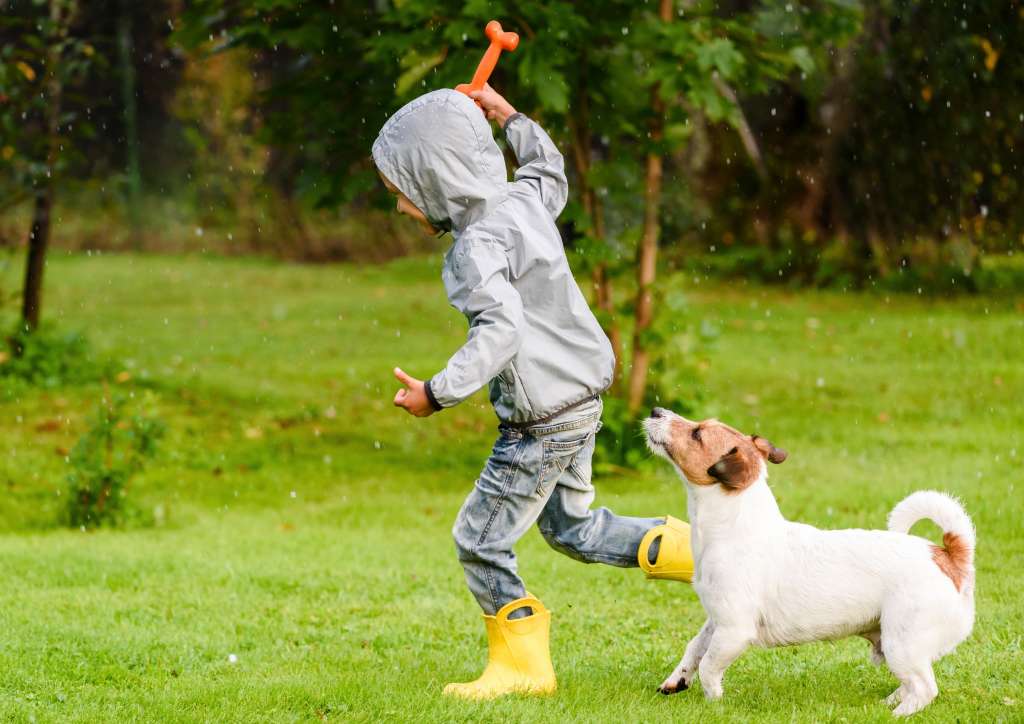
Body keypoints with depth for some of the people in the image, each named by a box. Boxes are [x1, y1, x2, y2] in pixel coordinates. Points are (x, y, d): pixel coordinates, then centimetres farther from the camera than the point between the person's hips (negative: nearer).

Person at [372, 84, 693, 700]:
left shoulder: (476, 247, -21)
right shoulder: (524, 198, 3)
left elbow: (500, 330, -34)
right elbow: (550, 170, 28)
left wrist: (439, 393, -36)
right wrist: (509, 117, 35)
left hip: (541, 424, -9)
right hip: (581, 400, 9)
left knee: (481, 541, 3)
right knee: (573, 527, 25)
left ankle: (523, 665, 12)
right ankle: (692, 550, 20)